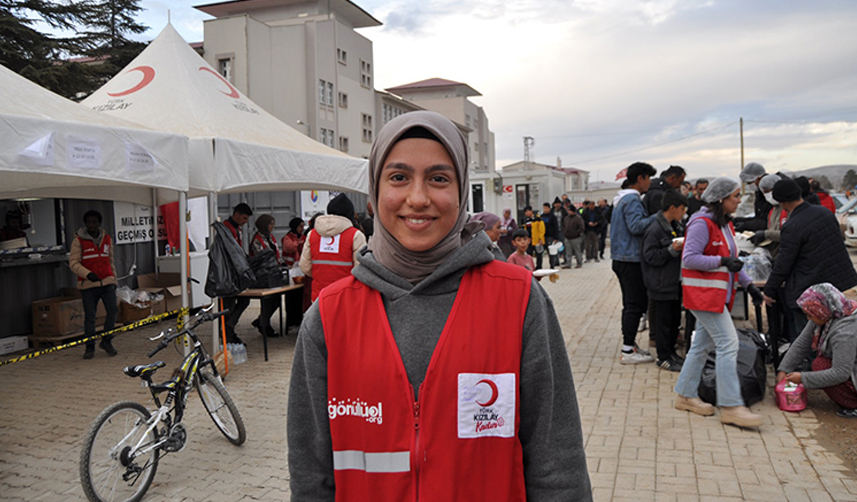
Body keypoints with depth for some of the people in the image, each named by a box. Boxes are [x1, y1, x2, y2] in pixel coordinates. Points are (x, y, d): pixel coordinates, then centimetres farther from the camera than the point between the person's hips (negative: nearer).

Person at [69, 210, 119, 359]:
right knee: (89, 317, 1)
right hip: (88, 285, -3)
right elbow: (73, 263, -6)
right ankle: (90, 347, 14)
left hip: (107, 282, 3)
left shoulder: (107, 239, 12)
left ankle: (106, 341, 14)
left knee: (113, 310, -5)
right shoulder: (78, 240, -2)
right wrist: (87, 274, -20)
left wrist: (114, 279, 21)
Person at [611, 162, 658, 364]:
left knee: (631, 303, 16)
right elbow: (636, 226, -25)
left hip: (622, 258, 11)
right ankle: (628, 351, -5)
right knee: (636, 304, -7)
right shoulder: (632, 199, -14)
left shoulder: (622, 198, 18)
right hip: (631, 259, -11)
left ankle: (629, 344, 23)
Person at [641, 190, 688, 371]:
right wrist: (672, 250, -26)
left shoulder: (675, 226, 12)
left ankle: (671, 352, 28)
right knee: (663, 321, 0)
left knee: (675, 319, 16)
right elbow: (650, 256, -20)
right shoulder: (655, 229, -17)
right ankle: (663, 357, 10)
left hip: (675, 283, 9)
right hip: (661, 286, -9)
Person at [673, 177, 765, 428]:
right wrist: (722, 261, -24)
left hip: (719, 294, 10)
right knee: (728, 343, -11)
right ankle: (730, 407, -6)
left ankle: (685, 395, 22)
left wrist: (748, 284, 15)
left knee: (702, 345, 12)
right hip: (703, 293, -10)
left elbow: (730, 259, 22)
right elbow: (689, 258, -19)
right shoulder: (702, 223, -15)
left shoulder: (725, 223, 16)